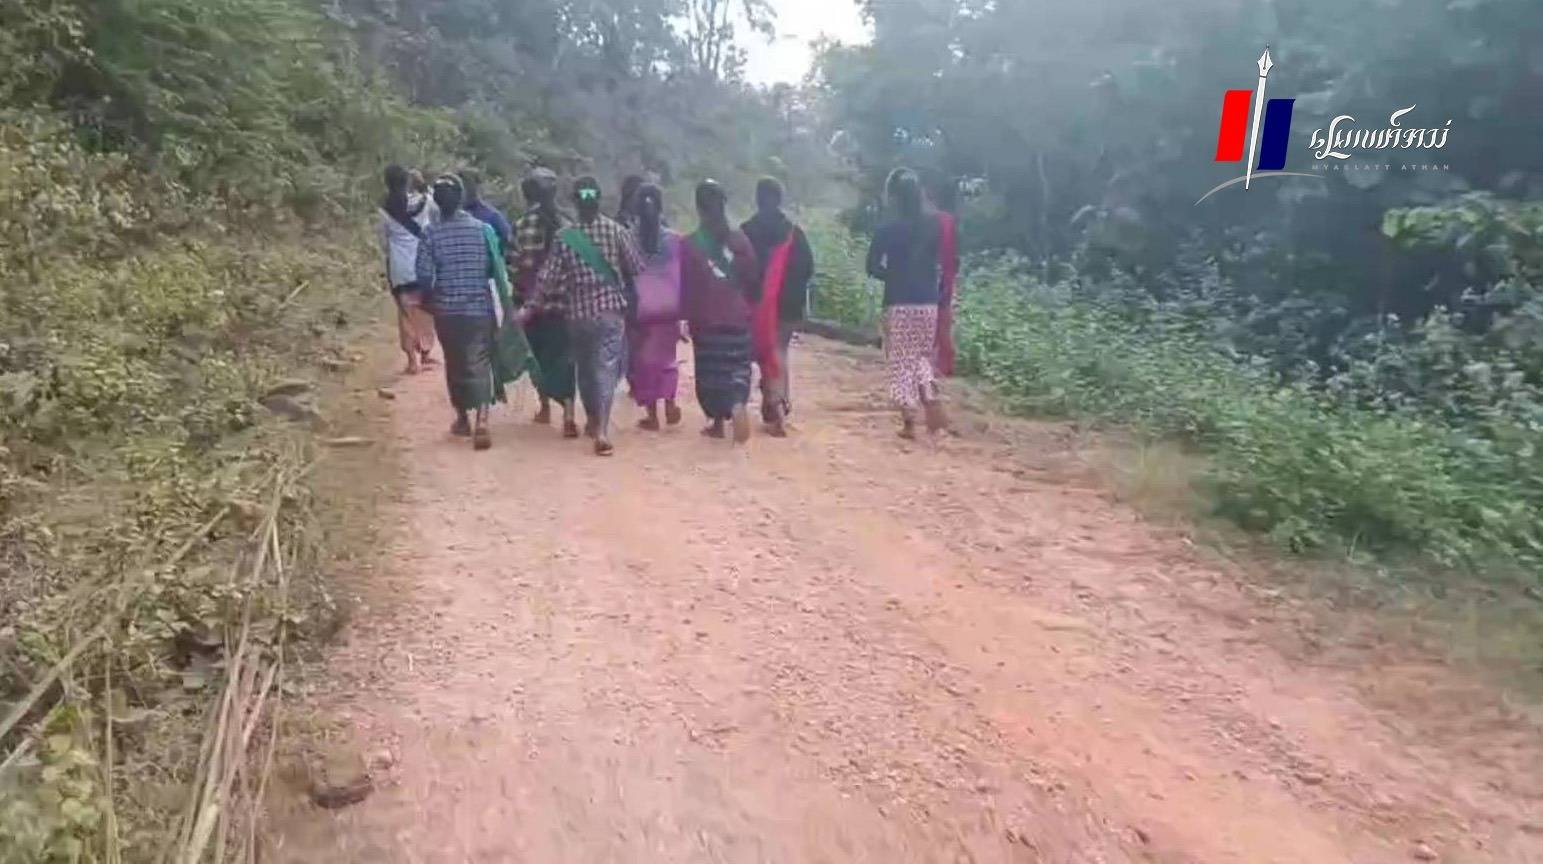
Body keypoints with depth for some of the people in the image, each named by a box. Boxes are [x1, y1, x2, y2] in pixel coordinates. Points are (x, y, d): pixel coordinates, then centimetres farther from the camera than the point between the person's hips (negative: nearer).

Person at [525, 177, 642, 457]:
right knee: (606, 368, -3)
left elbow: (548, 280, -5)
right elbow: (637, 268, 1)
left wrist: (553, 297, 13)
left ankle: (592, 419, 34)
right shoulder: (616, 230, -4)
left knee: (585, 367, 19)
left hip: (578, 312, 2)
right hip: (611, 310, -1)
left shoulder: (564, 236, -2)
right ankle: (601, 429, -15)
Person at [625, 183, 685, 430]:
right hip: (668, 306, 2)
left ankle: (652, 414, 9)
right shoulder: (674, 239, -3)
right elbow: (681, 275, 1)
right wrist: (682, 308, 9)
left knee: (643, 359, 8)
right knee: (666, 356, 19)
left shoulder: (628, 239, -6)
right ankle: (670, 405, 8)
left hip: (640, 307, -2)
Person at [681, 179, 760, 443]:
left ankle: (717, 423, 20)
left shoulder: (689, 244, -6)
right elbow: (753, 279, 3)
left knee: (710, 372, 12)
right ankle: (737, 405, -20)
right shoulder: (739, 239, -2)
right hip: (737, 317, 1)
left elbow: (685, 287, -4)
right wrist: (749, 306, 16)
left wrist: (688, 316, 5)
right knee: (737, 367, 8)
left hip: (705, 320, -1)